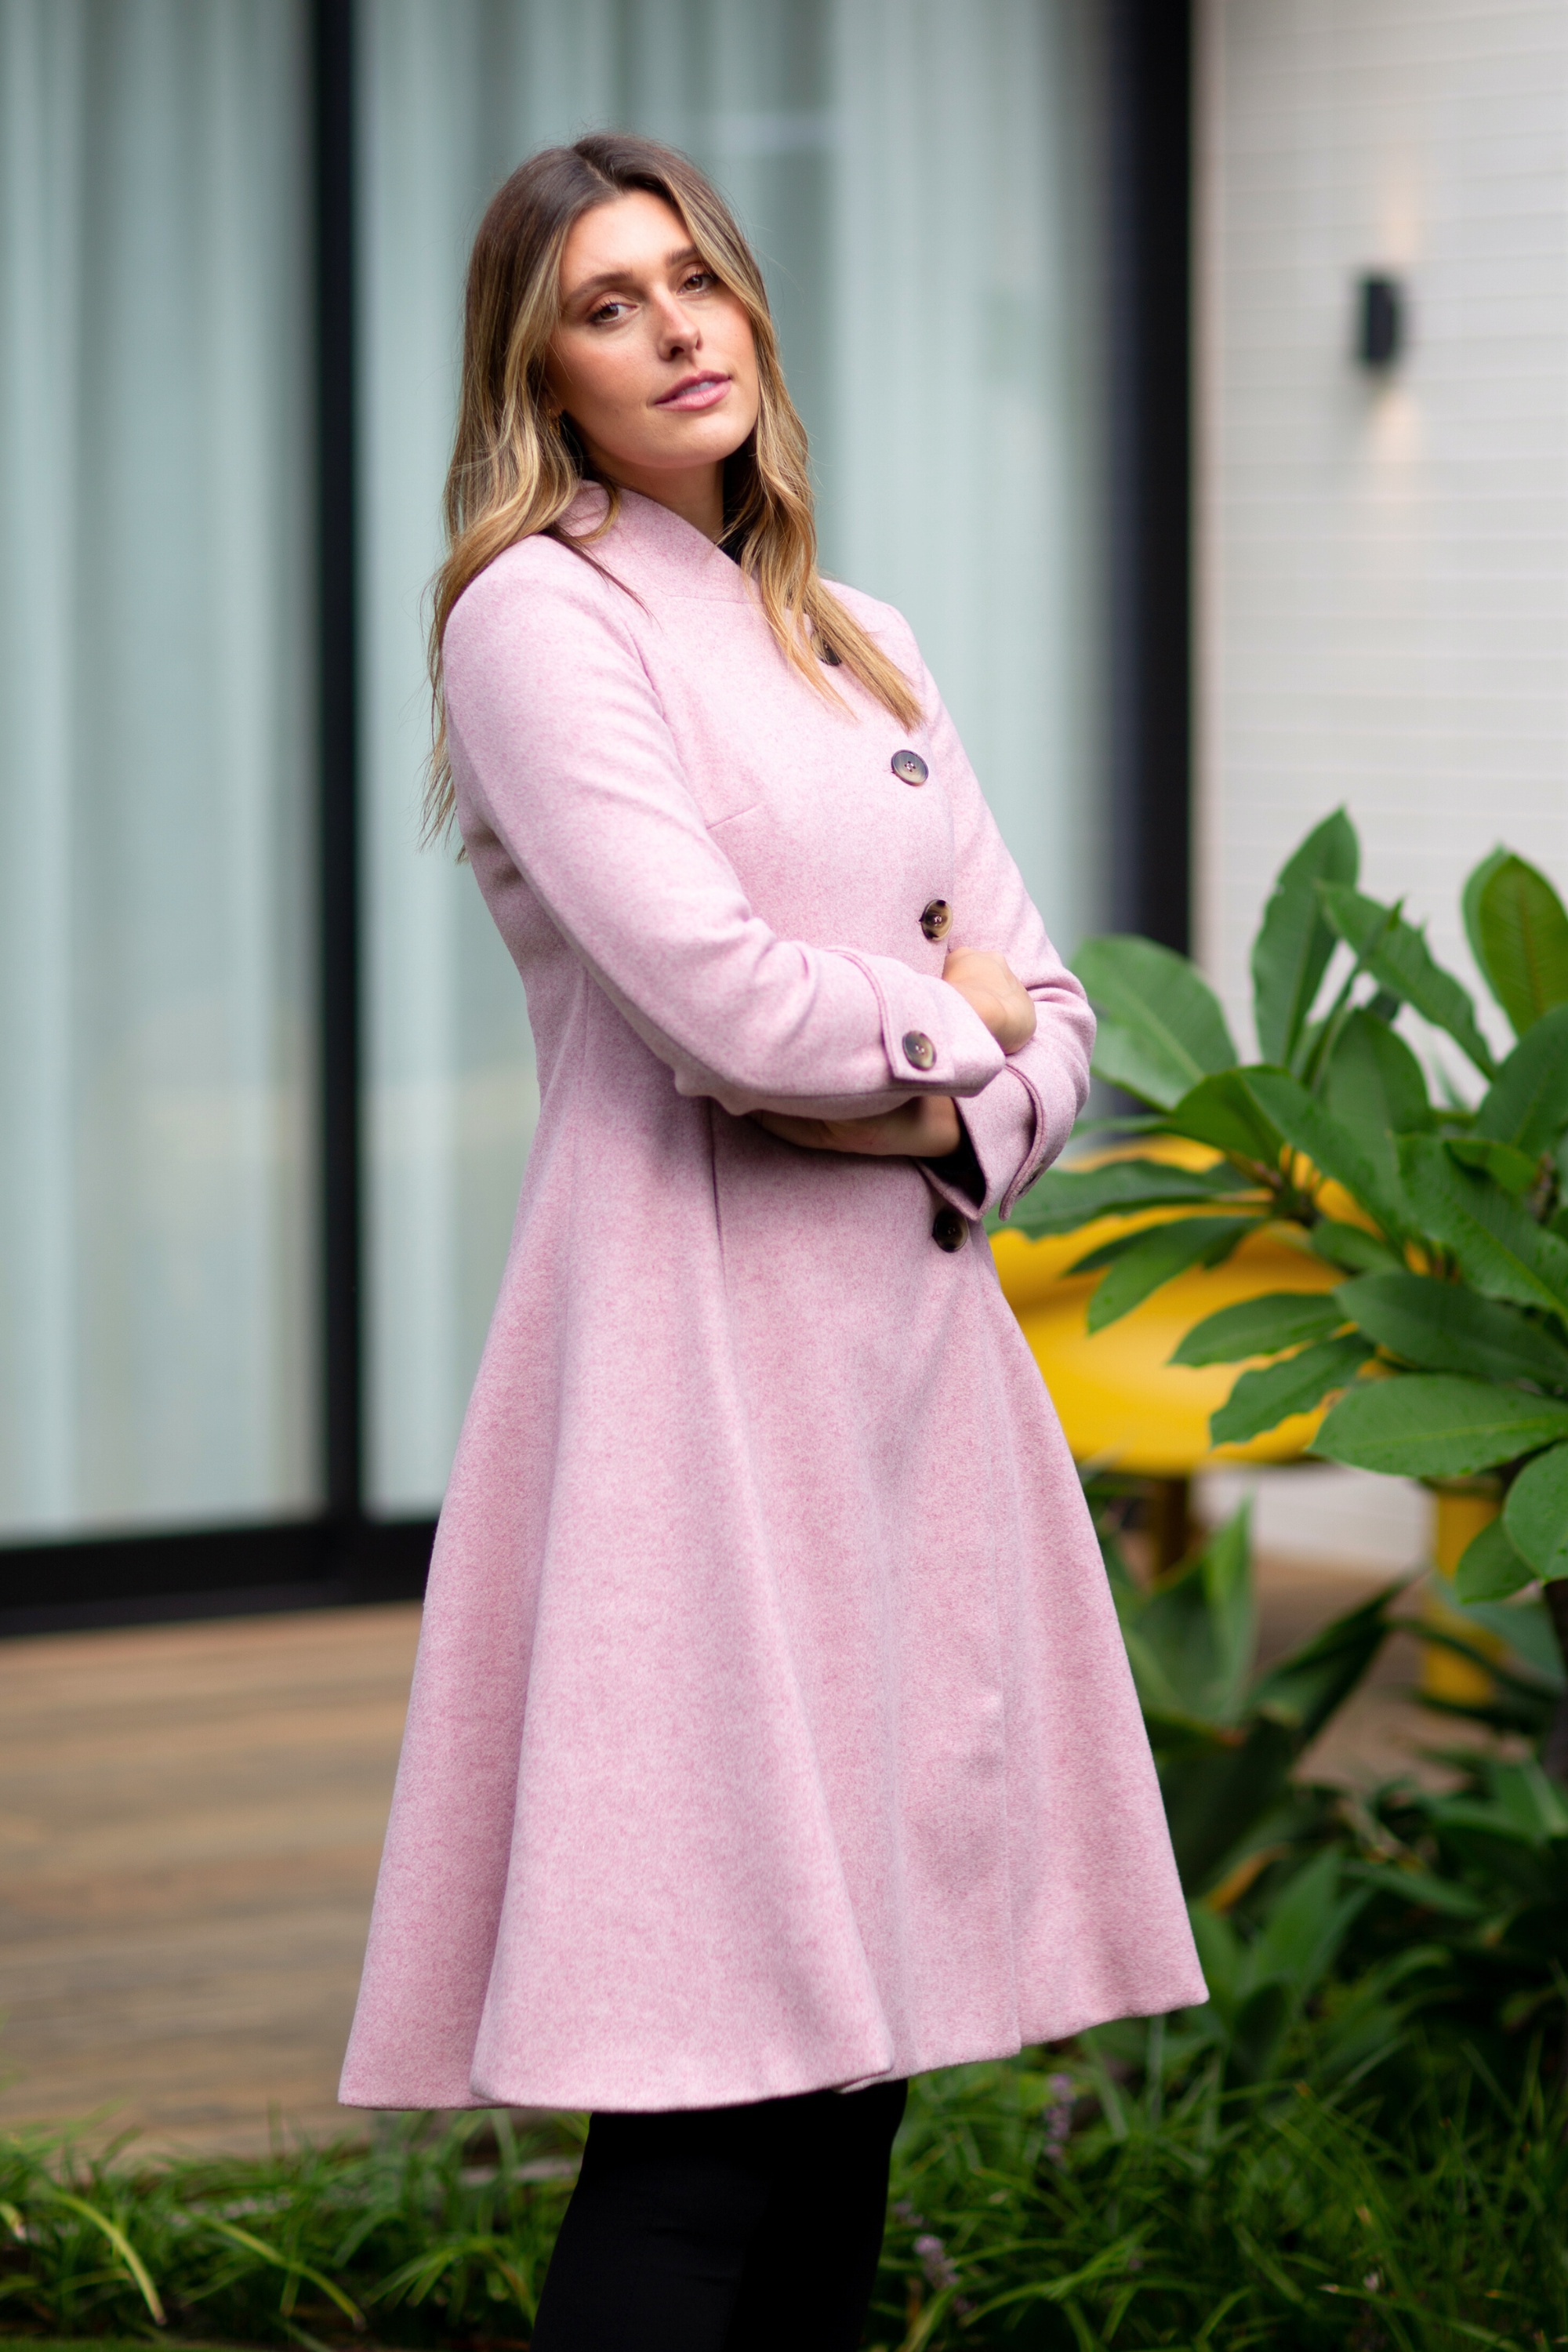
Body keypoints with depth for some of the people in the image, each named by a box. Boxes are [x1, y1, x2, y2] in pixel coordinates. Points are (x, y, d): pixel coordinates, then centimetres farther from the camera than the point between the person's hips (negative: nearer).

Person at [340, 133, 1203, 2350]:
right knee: (710, 2081, -11)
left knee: (863, 2036, 5)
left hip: (910, 1330, 7)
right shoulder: (537, 614, -4)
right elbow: (720, 1001, -15)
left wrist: (954, 1117, -6)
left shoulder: (858, 644, 19)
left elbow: (1049, 1008, 16)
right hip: (699, 1351, -7)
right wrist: (942, 1017, 3)